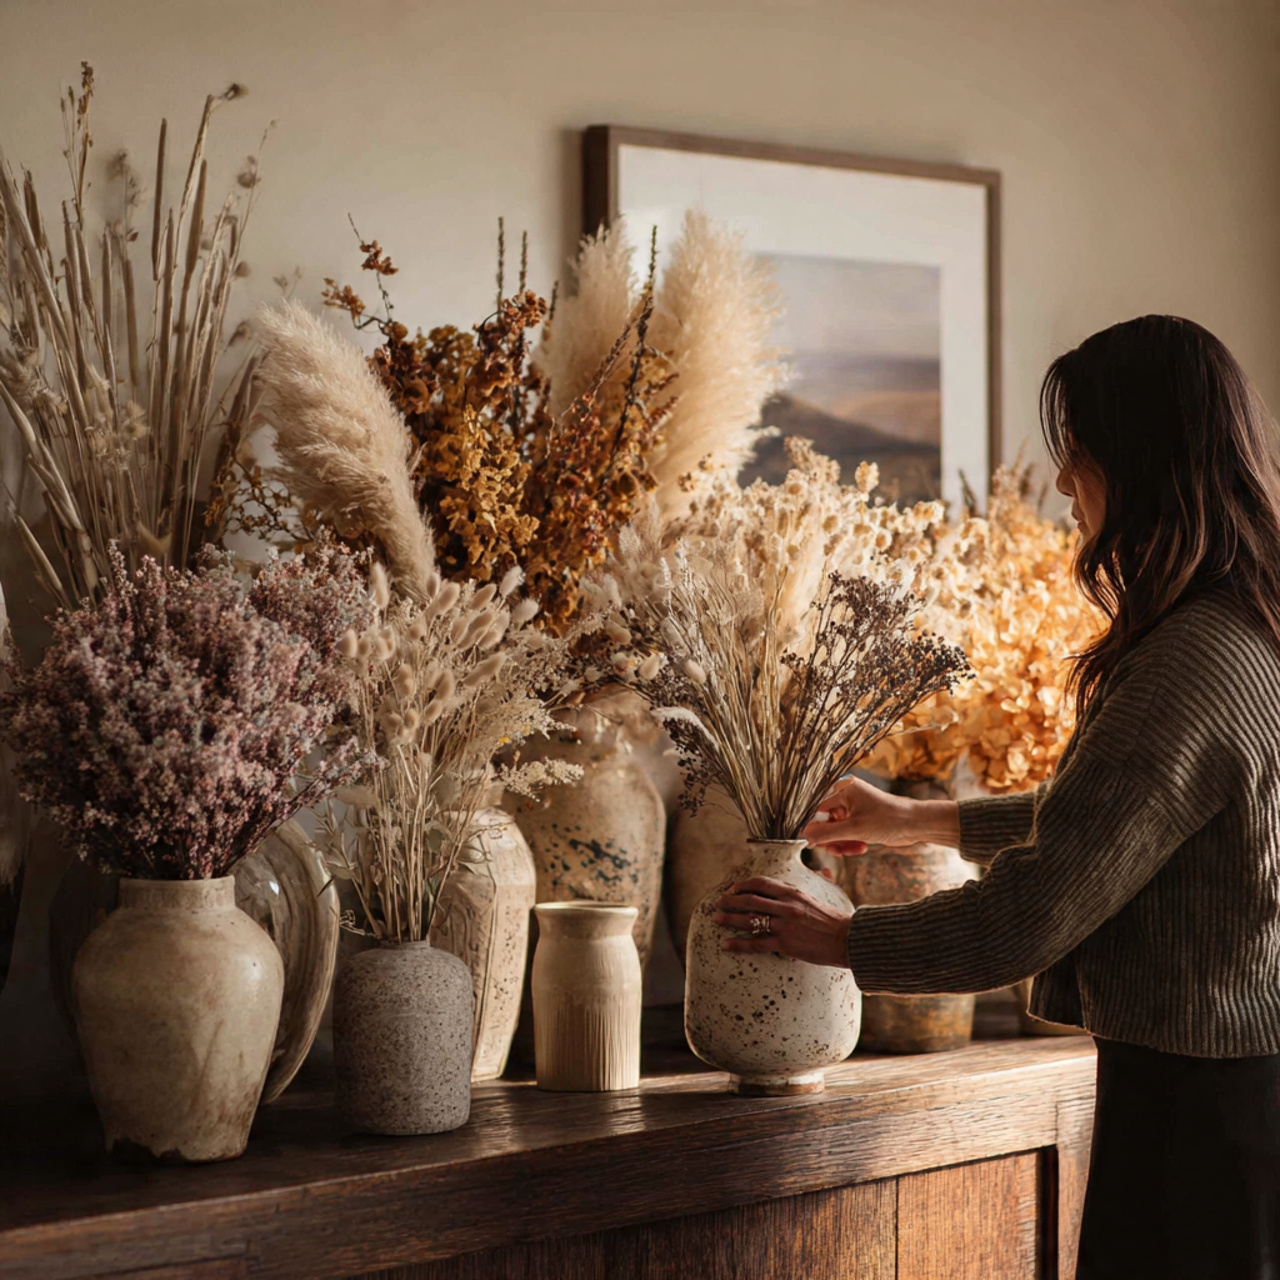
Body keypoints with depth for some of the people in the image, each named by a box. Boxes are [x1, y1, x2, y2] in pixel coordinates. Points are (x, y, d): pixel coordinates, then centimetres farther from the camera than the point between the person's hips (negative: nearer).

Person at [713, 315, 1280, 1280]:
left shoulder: (1198, 668, -24)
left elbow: (1030, 919, -22)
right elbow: (1105, 818, 24)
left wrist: (839, 939, -7)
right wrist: (926, 821, 29)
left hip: (1199, 1102, -9)